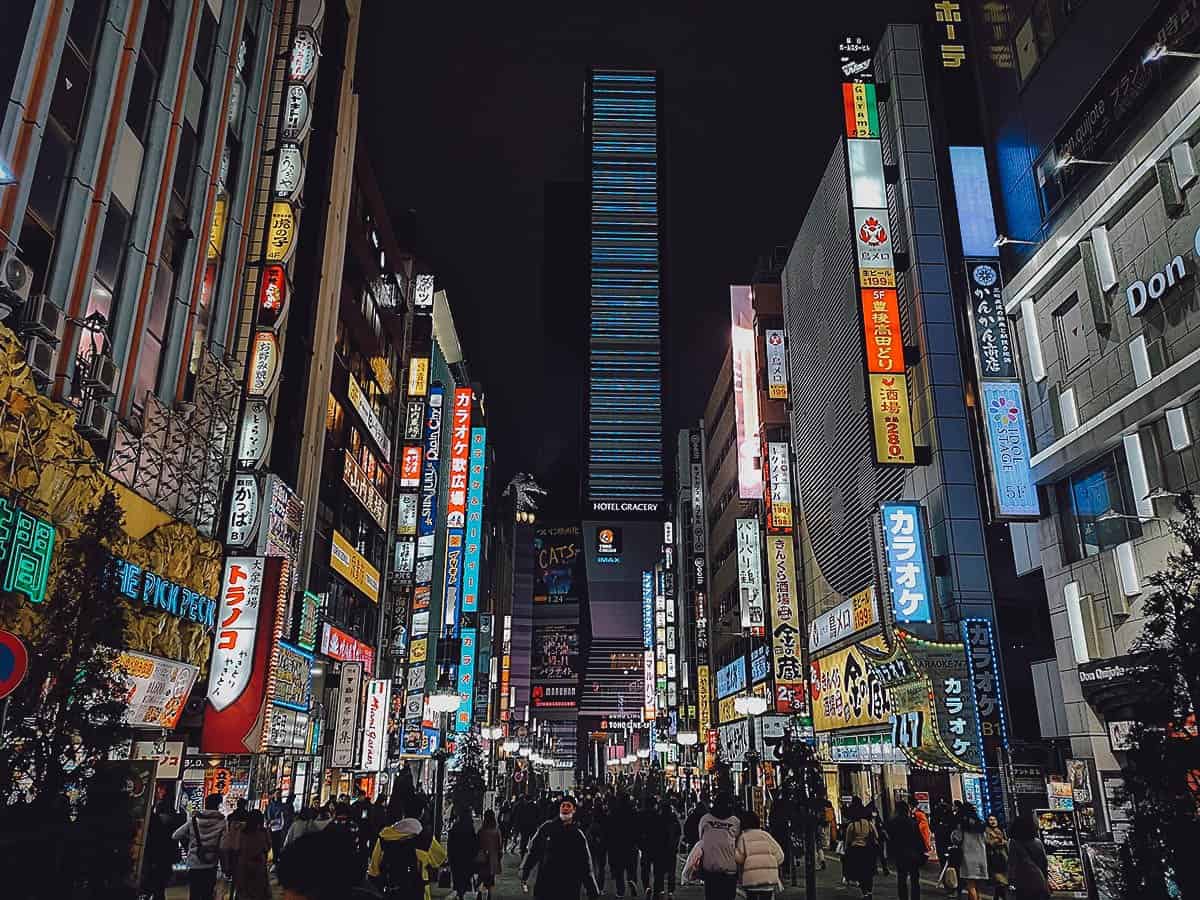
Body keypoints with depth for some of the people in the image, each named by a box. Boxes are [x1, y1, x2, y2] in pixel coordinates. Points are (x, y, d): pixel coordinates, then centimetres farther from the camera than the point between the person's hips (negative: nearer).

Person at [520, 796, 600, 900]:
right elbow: (533, 851, 6)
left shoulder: (578, 836, 2)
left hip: (568, 891, 0)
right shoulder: (547, 828, 0)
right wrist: (524, 878, 4)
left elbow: (585, 868, 4)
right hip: (544, 888, 0)